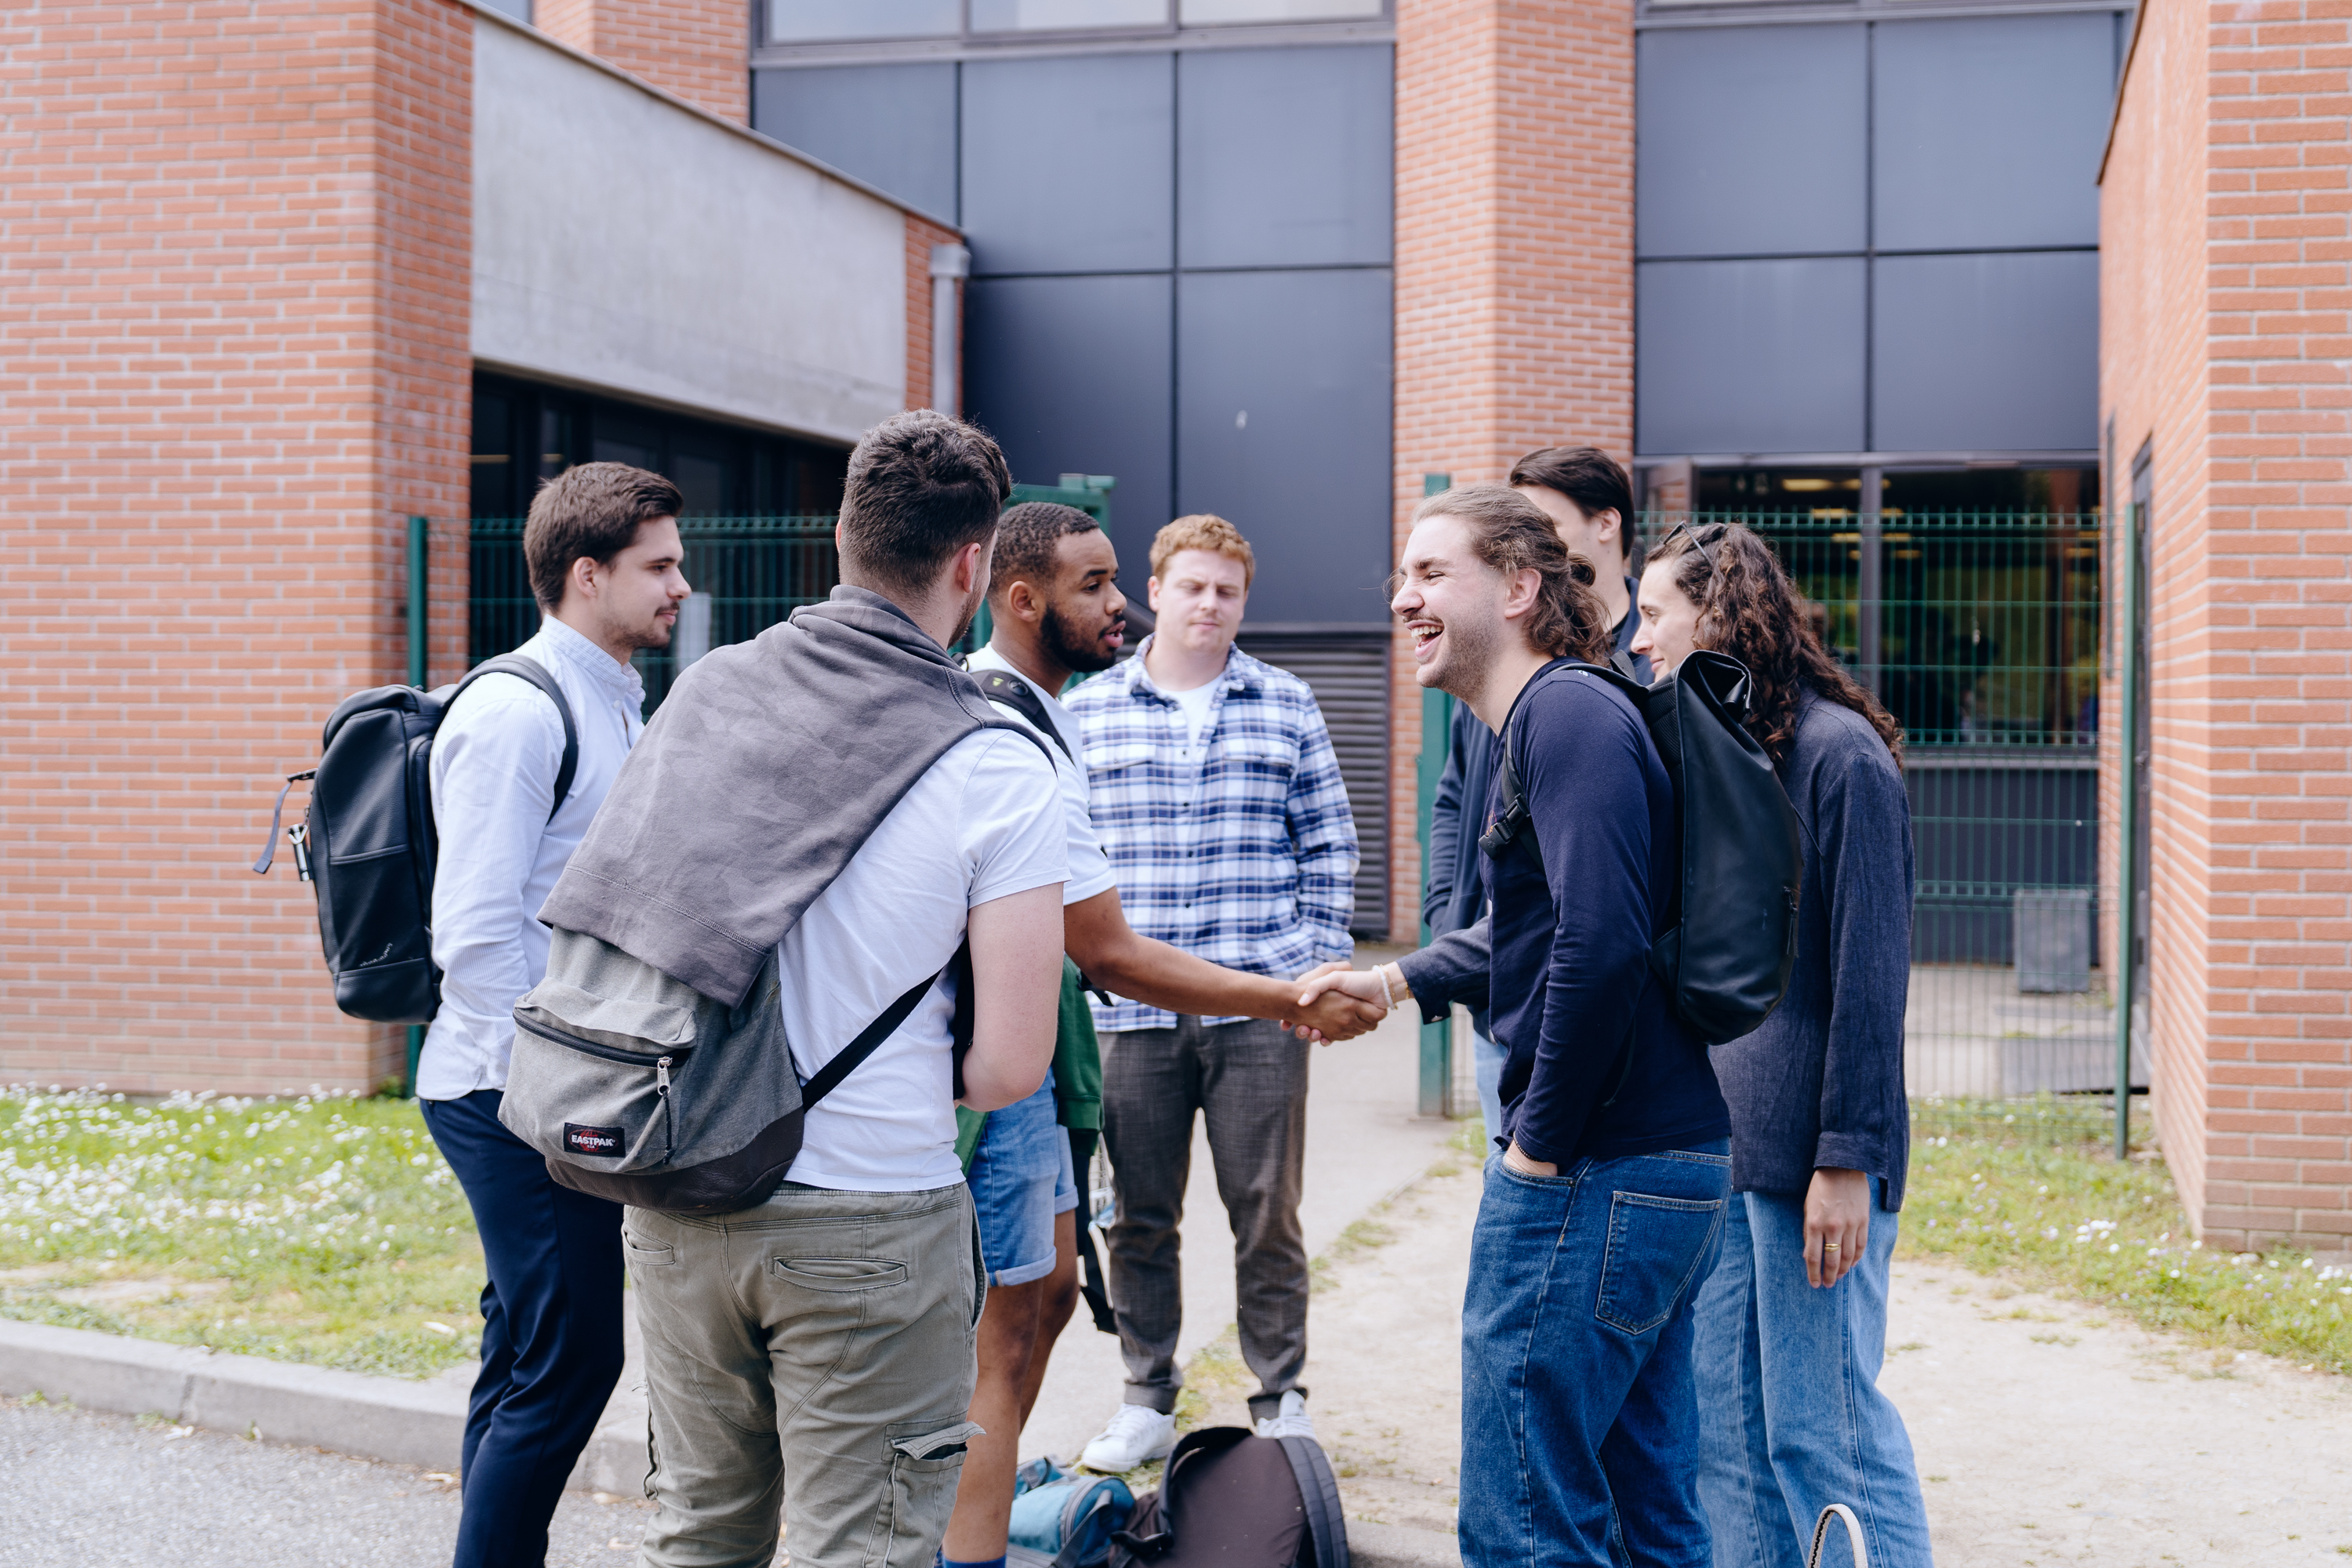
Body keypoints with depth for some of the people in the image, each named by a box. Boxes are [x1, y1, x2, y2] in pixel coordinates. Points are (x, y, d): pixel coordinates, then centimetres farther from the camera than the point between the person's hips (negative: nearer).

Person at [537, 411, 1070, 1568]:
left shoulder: (705, 690, 1)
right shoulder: (999, 768, -12)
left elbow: (606, 926, 10)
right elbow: (1011, 1067, -13)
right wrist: (900, 1085, 7)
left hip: (677, 1202, 5)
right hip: (869, 1221, -5)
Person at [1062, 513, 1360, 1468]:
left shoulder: (1287, 709, 7)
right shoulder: (1085, 712, 6)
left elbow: (1328, 847, 10)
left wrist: (1321, 967, 3)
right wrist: (1071, 971, 2)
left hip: (1261, 1009, 0)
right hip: (1131, 1007, 1)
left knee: (1268, 1213, 5)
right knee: (1139, 1215, 7)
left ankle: (1281, 1401, 19)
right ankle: (1147, 1402, 21)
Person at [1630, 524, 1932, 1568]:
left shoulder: (1838, 754, -10)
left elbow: (1868, 973, -13)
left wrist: (1848, 1161, -16)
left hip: (1809, 1156, -8)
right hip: (1711, 1144, 8)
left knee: (1825, 1433, -3)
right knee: (1722, 1431, 12)